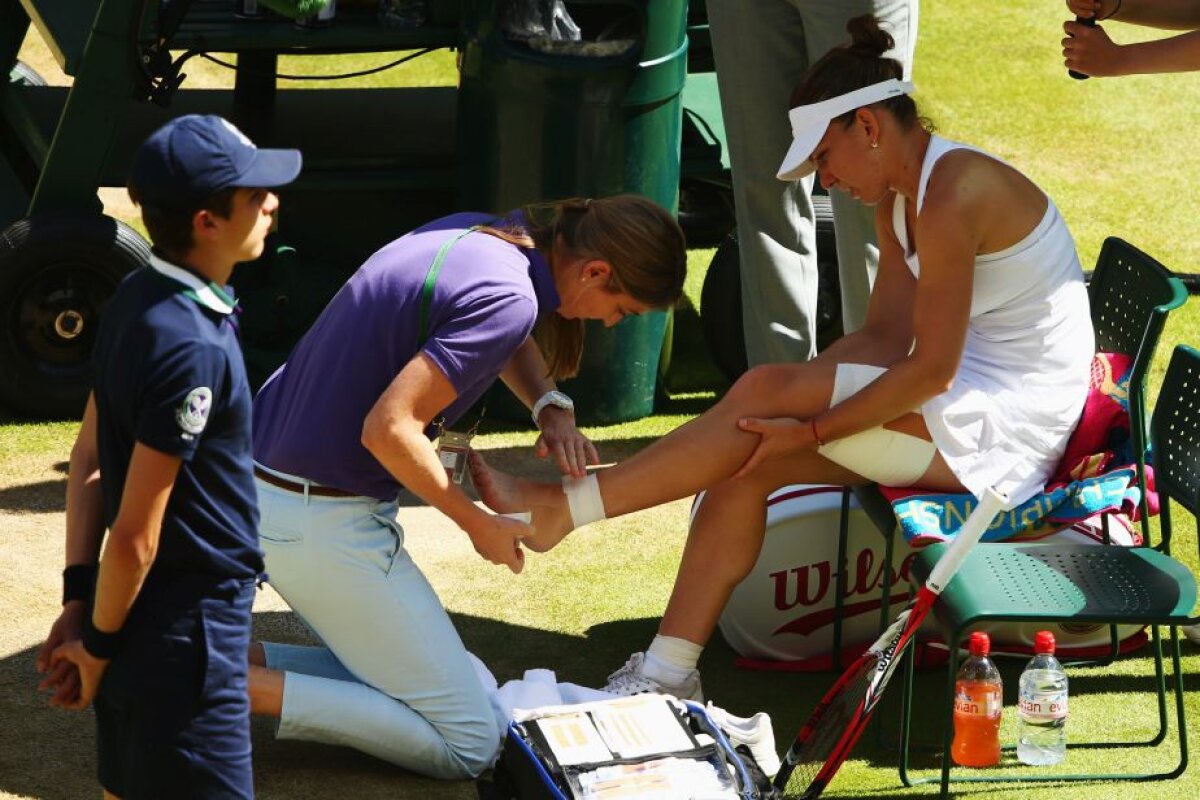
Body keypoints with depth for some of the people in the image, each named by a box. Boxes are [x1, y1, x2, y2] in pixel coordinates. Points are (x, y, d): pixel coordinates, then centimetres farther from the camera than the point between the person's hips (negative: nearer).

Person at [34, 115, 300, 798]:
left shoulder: (136, 301, 4)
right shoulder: (193, 349, -25)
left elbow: (88, 460, 10)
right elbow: (136, 534, -21)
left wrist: (79, 597, 8)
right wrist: (99, 642, -9)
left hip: (139, 617, 9)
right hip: (188, 630, -9)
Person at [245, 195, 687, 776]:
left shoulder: (470, 232, 7)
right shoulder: (508, 299, -20)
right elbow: (387, 429, -26)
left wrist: (552, 407, 8)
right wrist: (478, 525, -11)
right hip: (323, 522, -9)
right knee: (468, 747, -3)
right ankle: (252, 690, -10)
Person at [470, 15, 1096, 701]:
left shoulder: (953, 195, -20)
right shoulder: (900, 196, 12)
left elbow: (931, 367, -22)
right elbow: (885, 338, 8)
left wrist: (810, 427, -20)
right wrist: (798, 408, -5)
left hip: (1004, 428, -9)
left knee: (765, 394, -17)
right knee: (747, 462, -4)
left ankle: (561, 508, -9)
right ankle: (667, 673, -3)